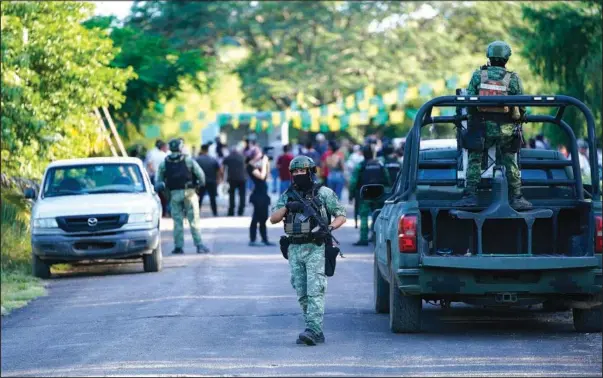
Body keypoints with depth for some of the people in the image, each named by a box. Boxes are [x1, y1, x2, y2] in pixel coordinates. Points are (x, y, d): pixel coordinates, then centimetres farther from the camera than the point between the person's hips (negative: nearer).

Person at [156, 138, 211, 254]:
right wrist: (201, 184, 10)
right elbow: (200, 174, -5)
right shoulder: (188, 160, -3)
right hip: (188, 192, -2)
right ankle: (199, 245, -3)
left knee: (177, 221, 7)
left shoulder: (164, 163, 5)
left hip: (174, 194, 2)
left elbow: (159, 180, 4)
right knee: (194, 220, 0)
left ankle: (178, 246, 5)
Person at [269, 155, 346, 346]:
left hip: (316, 248, -5)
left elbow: (341, 216, 2)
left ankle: (313, 329, -20)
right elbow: (273, 219, 5)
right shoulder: (287, 196, 13)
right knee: (302, 294, 5)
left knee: (315, 290, -14)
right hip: (295, 249, 5)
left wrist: (329, 228, -17)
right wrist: (287, 207, -13)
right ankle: (315, 332, 12)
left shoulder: (323, 193, 1)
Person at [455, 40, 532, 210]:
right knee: (510, 163, 10)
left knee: (474, 160, 6)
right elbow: (522, 106, 1)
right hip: (507, 128, 0)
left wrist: (472, 121, 10)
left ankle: (470, 195, -2)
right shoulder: (513, 78, -2)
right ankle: (516, 197, 11)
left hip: (483, 126, 0)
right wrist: (518, 119, 19)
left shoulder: (478, 75, -1)